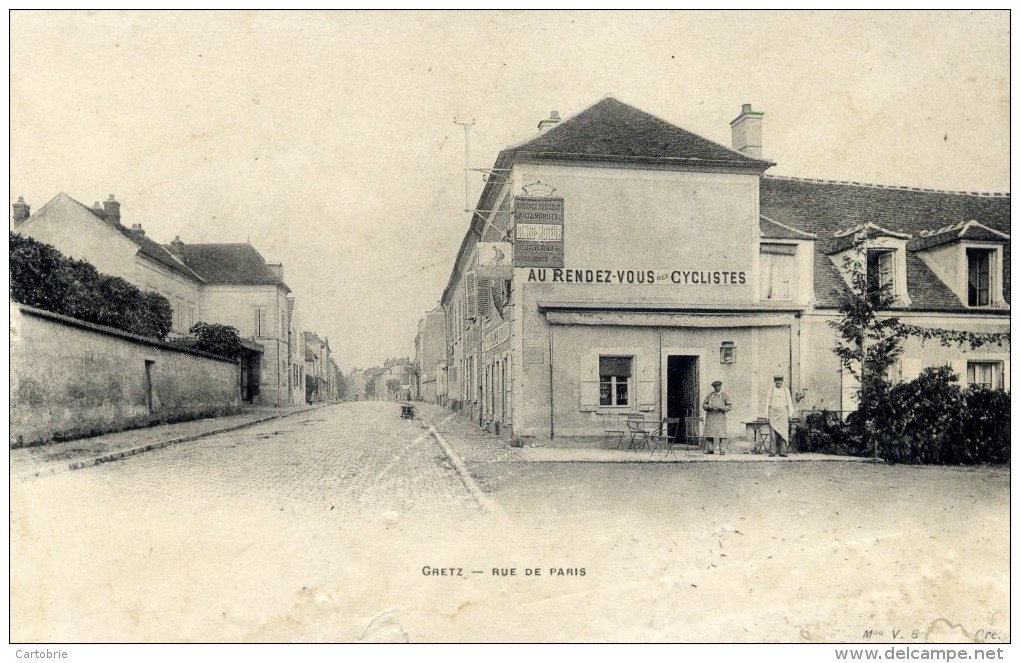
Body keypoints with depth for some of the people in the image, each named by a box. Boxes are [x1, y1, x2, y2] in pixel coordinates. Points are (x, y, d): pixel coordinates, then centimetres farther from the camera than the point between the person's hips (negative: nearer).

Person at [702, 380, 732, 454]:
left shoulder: (724, 396, 8)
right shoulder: (709, 396, 13)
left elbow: (729, 406, 3)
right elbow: (704, 405, 11)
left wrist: (720, 408, -12)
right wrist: (710, 407, -8)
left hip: (720, 417, -2)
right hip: (710, 417, 2)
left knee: (721, 434, -9)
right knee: (709, 433, -2)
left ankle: (722, 450, -7)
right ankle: (710, 450, 5)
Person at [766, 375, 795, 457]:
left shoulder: (786, 390, 9)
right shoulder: (771, 391, 7)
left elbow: (789, 402, 9)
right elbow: (767, 403, 7)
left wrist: (790, 414, 2)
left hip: (782, 413, 1)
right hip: (773, 413, -1)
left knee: (782, 432, -5)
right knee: (774, 432, -6)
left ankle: (781, 451, -3)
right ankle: (773, 451, -4)